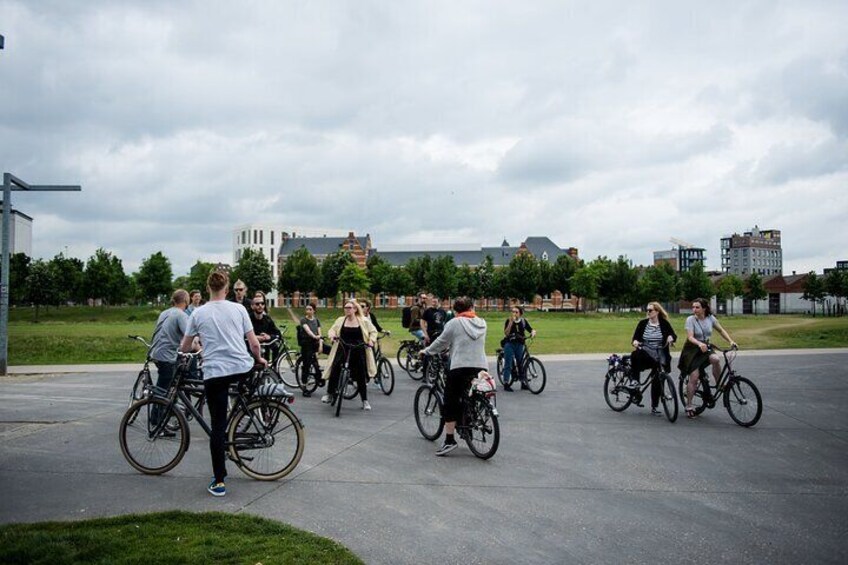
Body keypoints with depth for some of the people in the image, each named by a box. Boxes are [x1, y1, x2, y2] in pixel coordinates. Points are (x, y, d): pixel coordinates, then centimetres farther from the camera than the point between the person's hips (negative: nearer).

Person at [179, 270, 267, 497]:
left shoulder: (199, 313, 5)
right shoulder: (238, 309, 4)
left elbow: (184, 347, 14)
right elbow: (254, 343, 4)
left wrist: (181, 349, 37)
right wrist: (259, 359, 24)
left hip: (215, 373, 0)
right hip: (243, 369, 1)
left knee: (218, 427, 4)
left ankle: (219, 482, 7)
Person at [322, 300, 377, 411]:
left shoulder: (364, 321, 1)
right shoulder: (340, 320, 6)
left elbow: (373, 331, 7)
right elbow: (332, 330, 9)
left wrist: (371, 341, -10)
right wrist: (332, 335, -13)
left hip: (358, 352, -1)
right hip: (342, 350, 1)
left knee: (361, 376, 3)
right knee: (334, 371, -11)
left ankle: (365, 401, 15)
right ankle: (329, 394, 10)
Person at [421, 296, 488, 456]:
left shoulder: (454, 323, 0)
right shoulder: (482, 323, 13)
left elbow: (441, 342, 4)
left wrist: (425, 351, 20)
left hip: (460, 367, -5)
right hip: (481, 368, 5)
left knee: (450, 404, 2)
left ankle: (449, 440, -2)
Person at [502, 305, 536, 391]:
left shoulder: (523, 321, 3)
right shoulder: (508, 321, -5)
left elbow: (531, 329, -1)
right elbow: (506, 333, -16)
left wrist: (533, 332, -24)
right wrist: (511, 322, -22)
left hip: (519, 344, 3)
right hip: (509, 344, -3)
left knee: (521, 363, 6)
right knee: (508, 364, -3)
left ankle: (523, 383, 15)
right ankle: (506, 383, 1)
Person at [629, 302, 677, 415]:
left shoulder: (664, 323, 3)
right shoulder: (643, 323, 5)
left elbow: (674, 335, -1)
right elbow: (635, 337, 4)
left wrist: (671, 337, -25)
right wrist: (635, 342, -19)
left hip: (660, 355, 0)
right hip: (645, 352, 0)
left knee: (658, 380, 0)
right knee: (635, 355, -36)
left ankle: (654, 407, 14)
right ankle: (634, 380, -22)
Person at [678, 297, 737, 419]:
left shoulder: (710, 318, -3)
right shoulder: (690, 319, -14)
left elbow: (721, 330, 9)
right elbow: (690, 337, -24)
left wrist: (731, 341, -5)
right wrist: (699, 344, -43)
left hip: (705, 348, 3)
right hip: (692, 350, -3)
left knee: (715, 359, -32)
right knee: (694, 378, -8)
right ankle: (689, 406, 4)